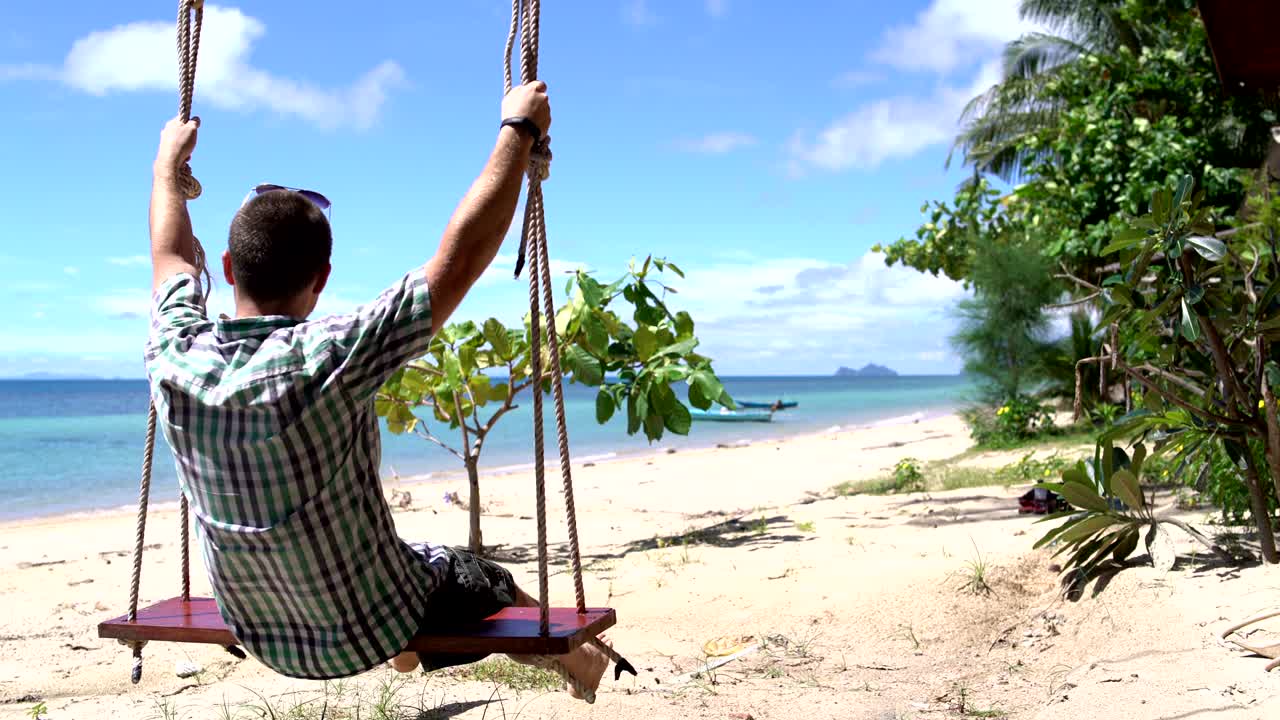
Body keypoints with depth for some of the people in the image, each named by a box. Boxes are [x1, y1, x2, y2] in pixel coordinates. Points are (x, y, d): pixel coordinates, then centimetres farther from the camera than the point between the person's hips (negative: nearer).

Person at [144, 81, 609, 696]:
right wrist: (519, 130, -17)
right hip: (370, 634, -5)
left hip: (263, 638, 6)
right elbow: (459, 259, -28)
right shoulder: (329, 360, -32)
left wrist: (169, 162, 22)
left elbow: (172, 259, 5)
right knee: (505, 594, 23)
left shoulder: (174, 360, -16)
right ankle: (589, 666, 52)